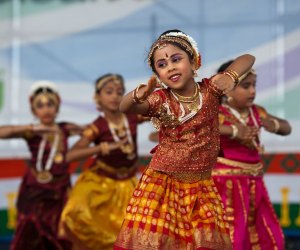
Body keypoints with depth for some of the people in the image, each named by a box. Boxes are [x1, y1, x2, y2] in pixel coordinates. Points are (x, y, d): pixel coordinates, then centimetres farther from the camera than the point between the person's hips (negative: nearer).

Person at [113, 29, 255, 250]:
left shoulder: (210, 89, -3)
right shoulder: (160, 99, -7)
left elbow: (248, 58, 1)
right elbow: (123, 107, -25)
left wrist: (231, 76, -20)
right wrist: (140, 94, -46)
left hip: (201, 187, 2)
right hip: (162, 182, -1)